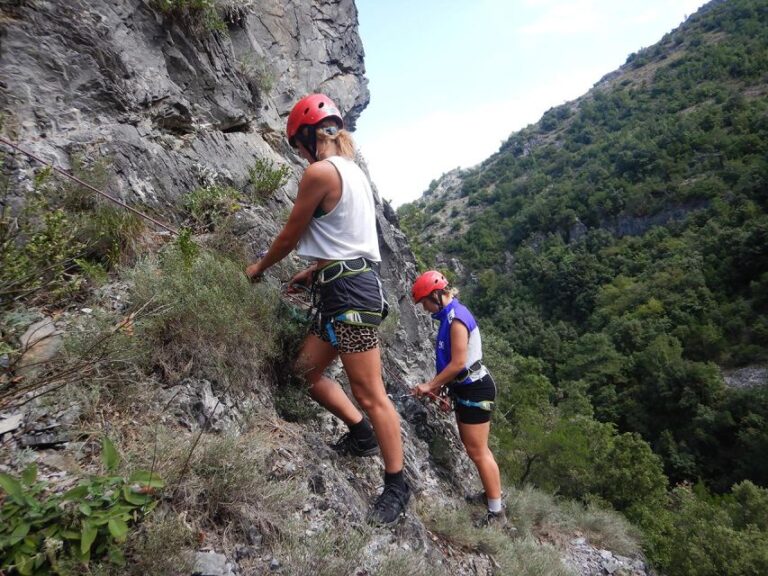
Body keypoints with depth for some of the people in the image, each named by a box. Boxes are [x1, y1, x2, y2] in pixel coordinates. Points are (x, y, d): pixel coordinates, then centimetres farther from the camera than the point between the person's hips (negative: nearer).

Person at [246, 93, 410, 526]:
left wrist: (260, 268, 16)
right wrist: (314, 272, 28)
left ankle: (397, 486, 8)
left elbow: (290, 236, -2)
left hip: (349, 290, -10)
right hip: (351, 283, 10)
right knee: (308, 369, 17)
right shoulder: (354, 171, 20)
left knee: (370, 392, -3)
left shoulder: (320, 172, -10)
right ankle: (363, 433, 27)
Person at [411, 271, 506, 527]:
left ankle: (497, 513, 9)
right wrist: (438, 386, 11)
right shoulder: (450, 315, 10)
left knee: (477, 451, -3)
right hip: (465, 388, 10)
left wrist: (430, 385, -15)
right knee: (474, 447, 20)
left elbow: (458, 363, -24)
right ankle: (492, 491, 37)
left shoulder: (457, 318, -21)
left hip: (475, 389, -10)